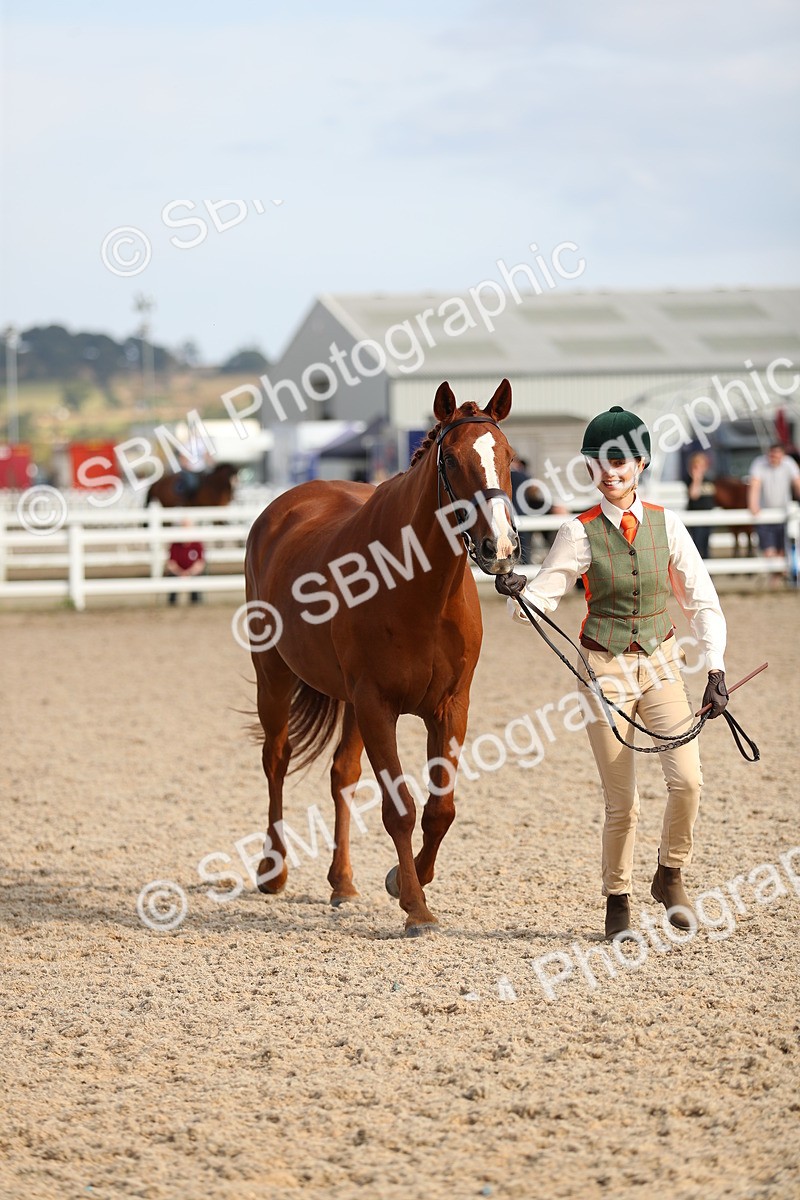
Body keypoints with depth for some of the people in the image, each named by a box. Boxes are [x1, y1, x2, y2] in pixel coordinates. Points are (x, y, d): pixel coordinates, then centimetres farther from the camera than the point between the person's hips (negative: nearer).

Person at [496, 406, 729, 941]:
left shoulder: (666, 525, 0)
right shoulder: (581, 533, -6)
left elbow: (703, 601, 2)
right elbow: (543, 599, -11)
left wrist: (716, 669, -7)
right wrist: (517, 591, -34)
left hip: (661, 662, 2)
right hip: (606, 669, -2)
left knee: (687, 780, -15)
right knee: (623, 803, -1)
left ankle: (671, 875, 10)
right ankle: (618, 900, 21)